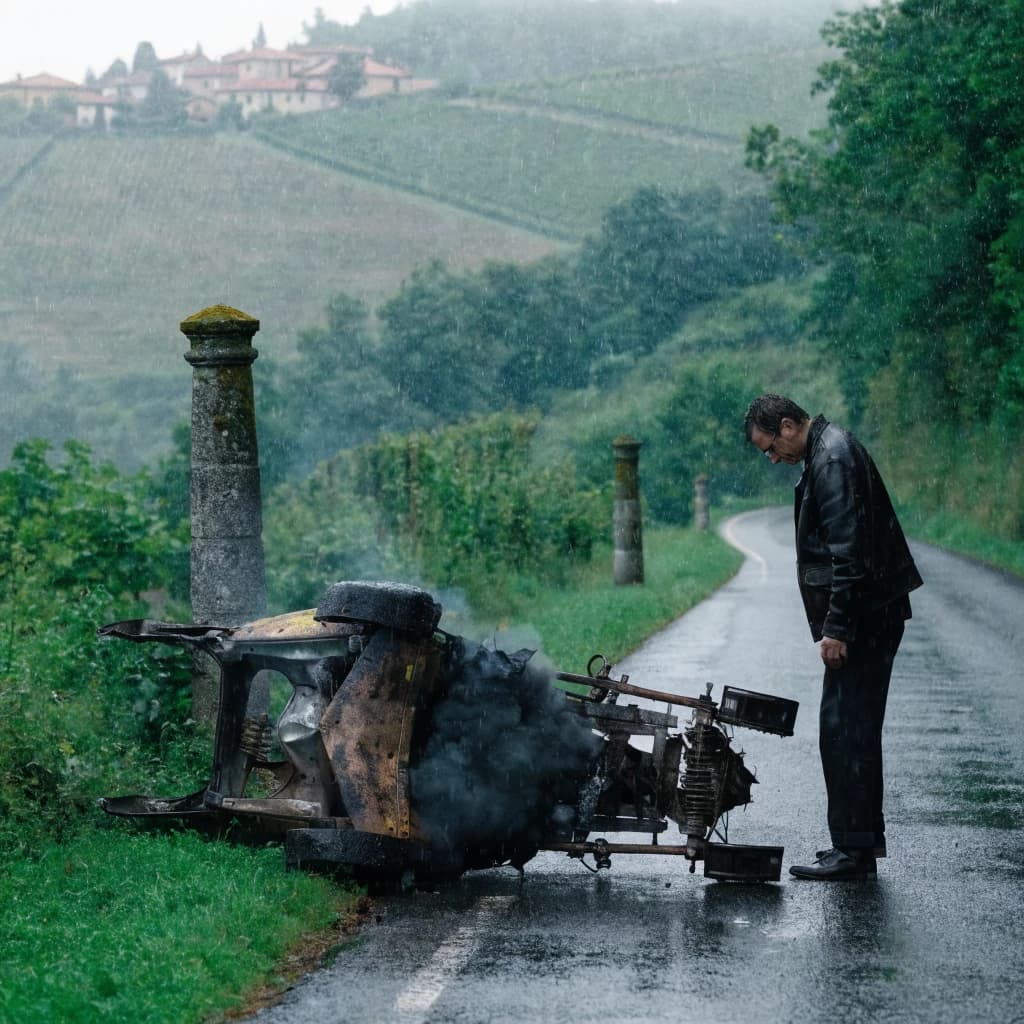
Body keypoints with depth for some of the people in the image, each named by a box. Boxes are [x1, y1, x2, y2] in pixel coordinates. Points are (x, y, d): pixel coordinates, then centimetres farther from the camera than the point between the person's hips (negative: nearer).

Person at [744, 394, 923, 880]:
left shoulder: (832, 461, -16)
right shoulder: (831, 450, 16)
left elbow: (848, 552, -22)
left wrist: (836, 628, -21)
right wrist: (835, 624, 21)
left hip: (864, 618, -11)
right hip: (872, 617, 11)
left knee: (843, 731, -8)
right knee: (855, 730, 15)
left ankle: (853, 850, -5)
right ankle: (865, 838, 22)